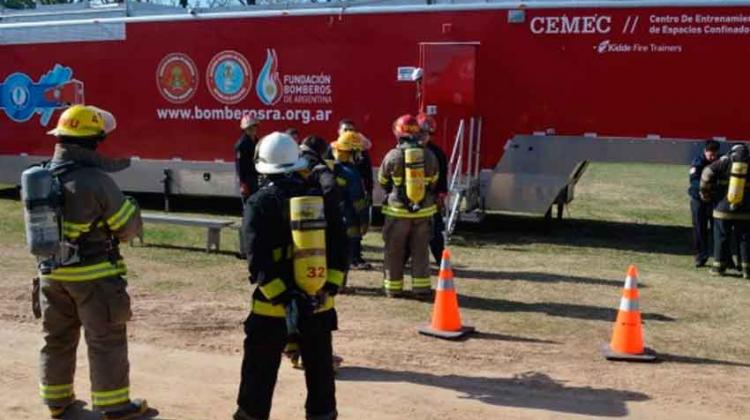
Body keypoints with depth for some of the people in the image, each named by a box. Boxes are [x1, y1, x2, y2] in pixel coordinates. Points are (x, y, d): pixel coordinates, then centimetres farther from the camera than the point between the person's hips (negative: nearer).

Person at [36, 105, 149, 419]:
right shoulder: (95, 180, -19)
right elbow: (130, 228, -12)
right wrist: (128, 206, 9)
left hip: (51, 272, 7)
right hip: (92, 275, -6)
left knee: (57, 339, 18)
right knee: (106, 340, 5)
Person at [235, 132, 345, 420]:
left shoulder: (260, 203, -9)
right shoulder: (321, 197, 2)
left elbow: (258, 258, -18)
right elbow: (339, 247, -1)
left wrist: (282, 297, -18)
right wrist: (330, 287, -3)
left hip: (273, 304, -3)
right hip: (318, 301, 3)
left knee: (260, 369, 10)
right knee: (319, 366, 16)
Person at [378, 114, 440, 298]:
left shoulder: (393, 156, -12)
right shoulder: (429, 155, -5)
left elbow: (382, 181, 4)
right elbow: (433, 181, 9)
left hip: (398, 211, -2)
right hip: (424, 211, 2)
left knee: (394, 251, 11)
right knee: (420, 251, 12)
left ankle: (393, 287, 18)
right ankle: (421, 288, 13)